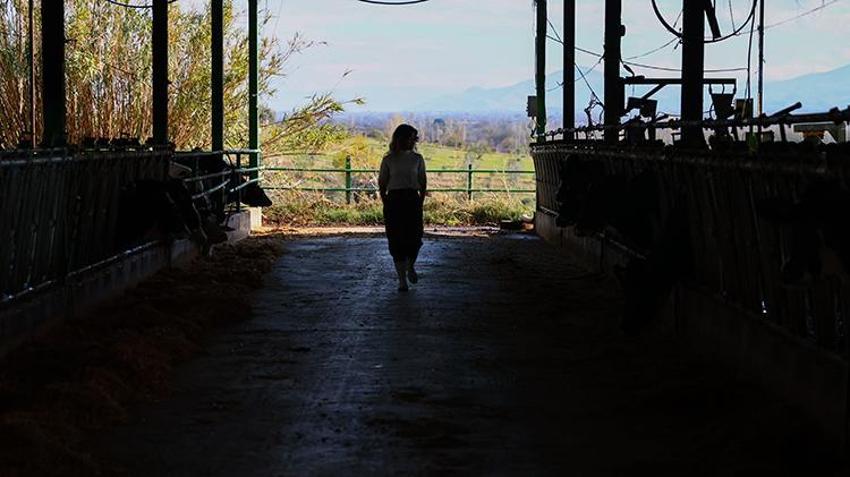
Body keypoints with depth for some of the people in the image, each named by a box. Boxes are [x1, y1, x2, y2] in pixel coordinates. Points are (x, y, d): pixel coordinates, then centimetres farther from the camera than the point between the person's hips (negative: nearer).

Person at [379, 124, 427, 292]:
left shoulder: (417, 158, 7)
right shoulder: (389, 160, 3)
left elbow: (423, 182, 10)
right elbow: (382, 183, 6)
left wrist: (421, 202, 1)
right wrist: (385, 203, -2)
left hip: (412, 200, 1)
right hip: (394, 200, -1)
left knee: (414, 237, -6)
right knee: (396, 240, -2)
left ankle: (410, 267, 26)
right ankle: (402, 279, 6)